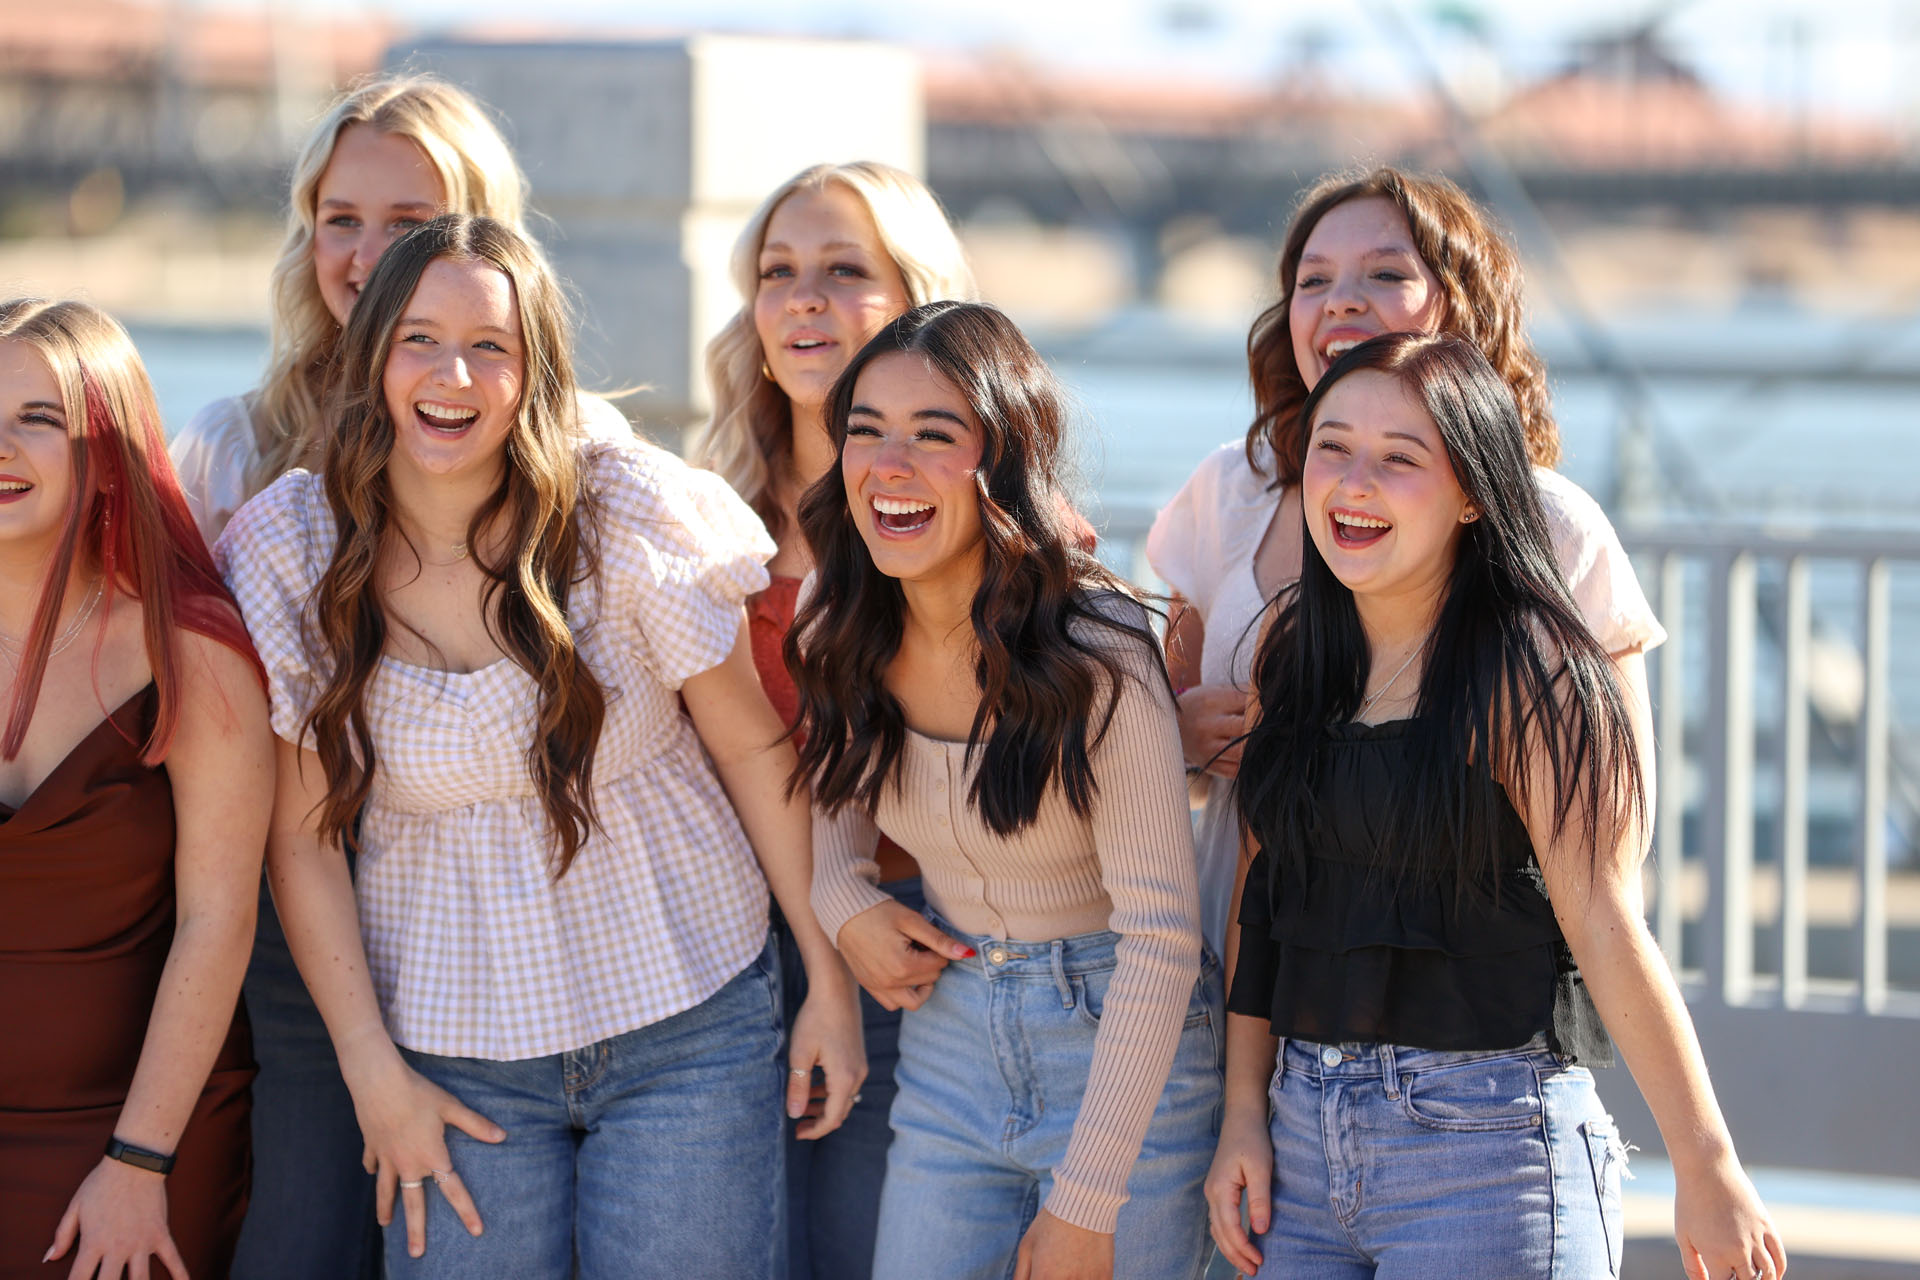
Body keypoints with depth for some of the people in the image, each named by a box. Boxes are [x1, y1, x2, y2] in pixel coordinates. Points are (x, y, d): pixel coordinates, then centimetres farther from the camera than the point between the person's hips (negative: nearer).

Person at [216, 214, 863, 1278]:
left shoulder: (626, 516, -10)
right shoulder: (296, 552, -6)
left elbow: (753, 748, -2)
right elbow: (301, 839, -1)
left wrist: (829, 979, 0)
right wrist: (374, 1074, -4)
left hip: (687, 1028, -1)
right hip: (453, 1057, 1)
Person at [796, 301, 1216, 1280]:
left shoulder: (1095, 656, -21)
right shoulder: (847, 642, -5)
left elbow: (1160, 936, -20)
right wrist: (842, 901, -6)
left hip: (1125, 1047, -5)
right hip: (948, 1037, 5)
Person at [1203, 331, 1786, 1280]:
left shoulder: (1531, 667, -9)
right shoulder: (1294, 651, 10)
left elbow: (1606, 927, -13)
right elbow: (1261, 894, 13)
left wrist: (1709, 1174, -13)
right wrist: (1244, 1111, 7)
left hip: (1485, 1141, -6)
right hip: (1303, 1136, 6)